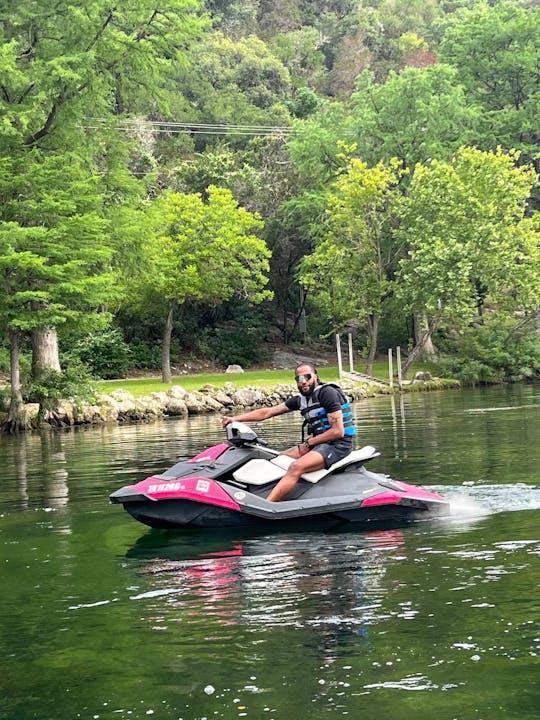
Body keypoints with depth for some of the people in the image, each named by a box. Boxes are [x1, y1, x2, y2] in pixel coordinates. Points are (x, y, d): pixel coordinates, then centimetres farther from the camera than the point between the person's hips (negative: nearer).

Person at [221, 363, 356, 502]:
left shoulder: (327, 393, -11)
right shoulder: (300, 399, 12)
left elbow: (338, 431, -17)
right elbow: (268, 412, 11)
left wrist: (308, 443, -12)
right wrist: (235, 418, 4)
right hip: (318, 442, 10)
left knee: (296, 467, -29)